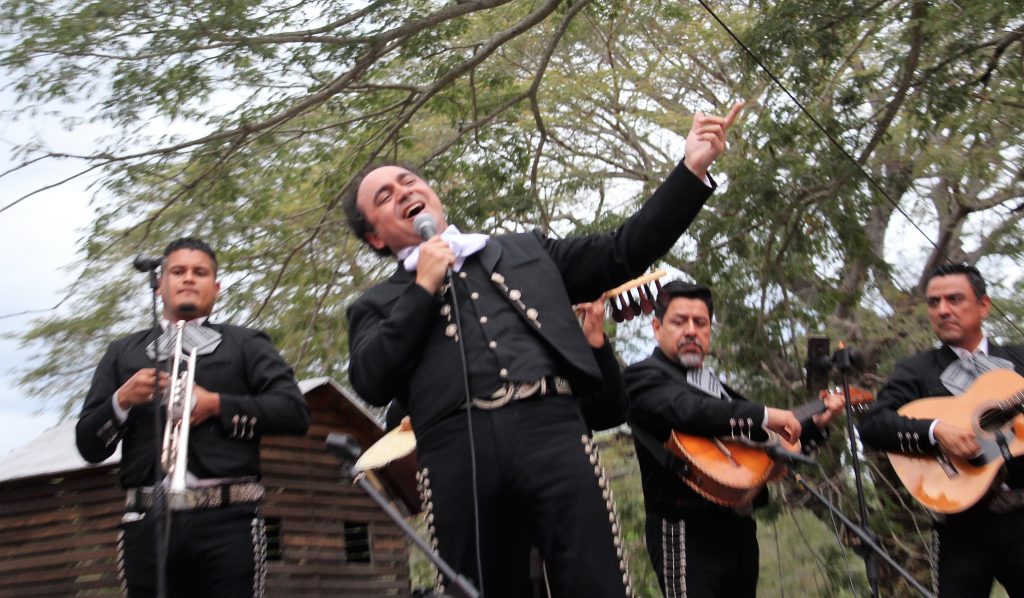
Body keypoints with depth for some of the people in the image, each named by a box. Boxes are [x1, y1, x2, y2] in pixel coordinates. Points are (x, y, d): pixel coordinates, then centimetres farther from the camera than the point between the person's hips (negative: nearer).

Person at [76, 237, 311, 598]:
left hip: (227, 519, -2)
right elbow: (88, 445, 15)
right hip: (147, 522, 2)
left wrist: (217, 404, -7)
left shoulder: (246, 345, 14)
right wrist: (121, 400, -4)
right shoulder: (123, 353, 20)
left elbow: (295, 412, 1)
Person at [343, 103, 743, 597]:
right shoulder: (379, 304, 22)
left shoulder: (524, 250, 27)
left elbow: (624, 253, 22)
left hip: (548, 428, 0)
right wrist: (423, 288, 5)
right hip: (456, 451, 0)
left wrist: (691, 170, 15)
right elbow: (370, 382, 4)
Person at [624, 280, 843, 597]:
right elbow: (686, 410, -25)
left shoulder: (720, 386, 20)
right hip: (687, 529, -8)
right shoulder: (644, 377, -3)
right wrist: (763, 415, -21)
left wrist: (815, 425, 15)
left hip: (740, 527, 8)